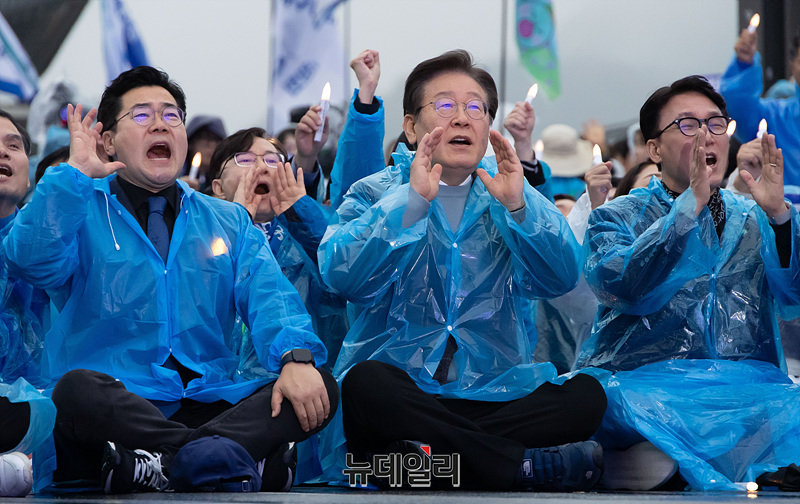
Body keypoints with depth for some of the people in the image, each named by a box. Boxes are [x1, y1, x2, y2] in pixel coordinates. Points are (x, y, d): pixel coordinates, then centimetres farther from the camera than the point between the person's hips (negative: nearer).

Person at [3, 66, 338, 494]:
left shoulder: (228, 221, 22)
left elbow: (267, 295, 5)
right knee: (77, 389, -37)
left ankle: (161, 464, -37)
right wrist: (74, 171, -9)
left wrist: (296, 356, -15)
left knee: (320, 388, -21)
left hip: (210, 406, 4)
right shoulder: (81, 210, 12)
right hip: (118, 406, -3)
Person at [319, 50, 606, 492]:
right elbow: (341, 276, -10)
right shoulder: (376, 194, 10)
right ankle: (524, 466, -33)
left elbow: (560, 278, 1)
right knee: (365, 385, -37)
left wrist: (518, 206, -14)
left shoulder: (509, 197, 18)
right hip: (401, 383, -3)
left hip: (493, 395, 3)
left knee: (586, 395, -24)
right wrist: (412, 200, -18)